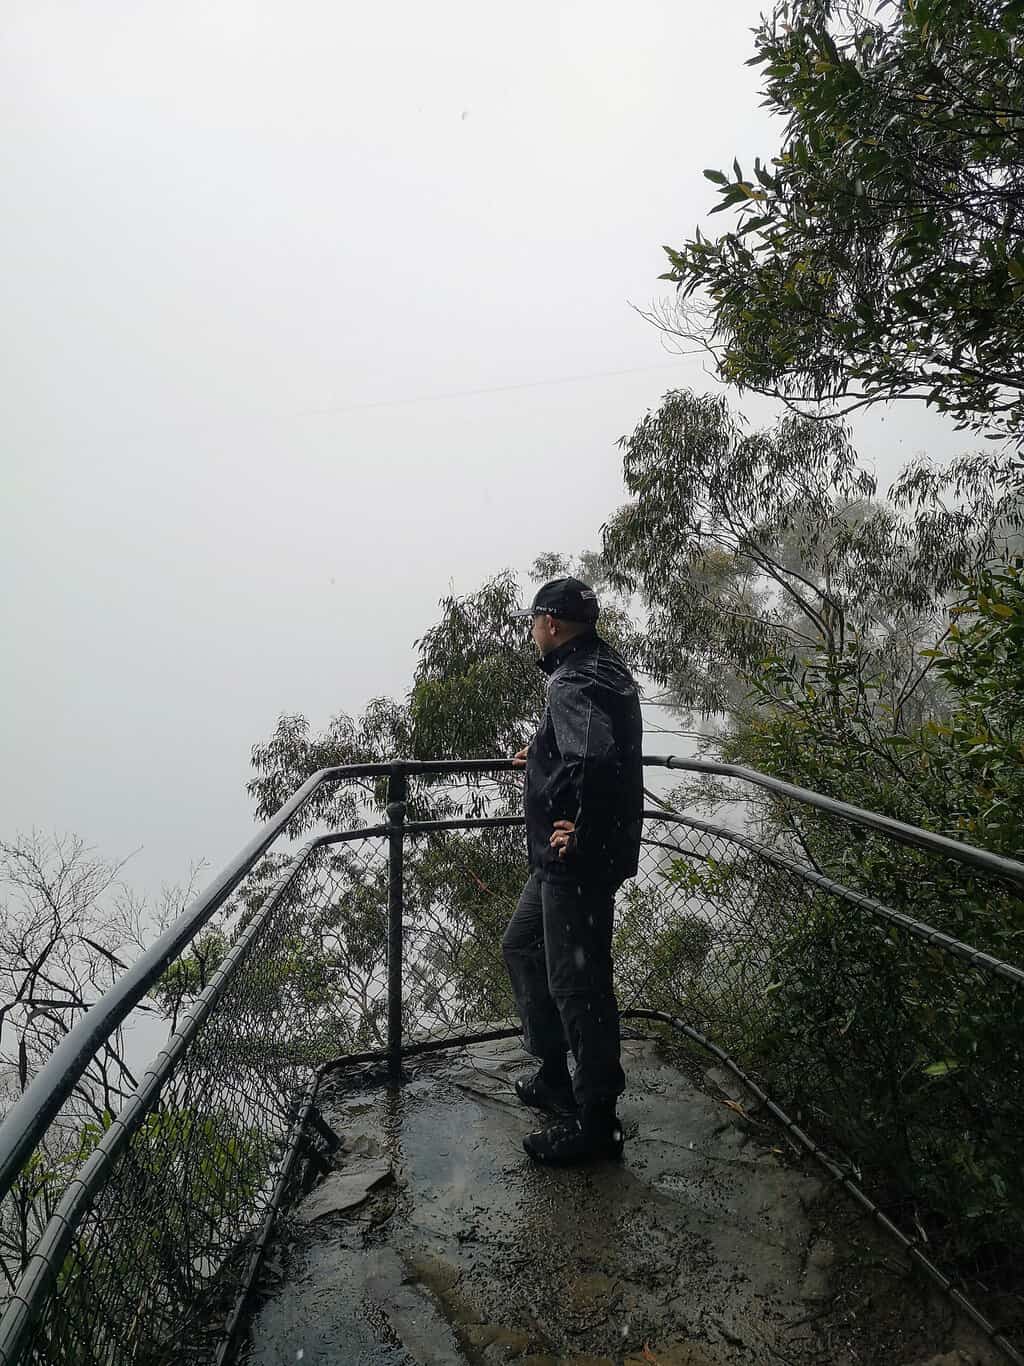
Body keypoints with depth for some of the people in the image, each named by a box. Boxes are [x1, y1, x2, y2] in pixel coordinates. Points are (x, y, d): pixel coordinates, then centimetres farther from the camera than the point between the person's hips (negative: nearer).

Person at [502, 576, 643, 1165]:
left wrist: (581, 830, -25)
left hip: (578, 860, -11)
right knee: (522, 946, 23)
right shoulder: (606, 666, 11)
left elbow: (595, 759, -39)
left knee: (577, 985, 1)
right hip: (561, 859, 11)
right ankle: (554, 1077, 36)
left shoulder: (575, 682, -21)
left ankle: (596, 1124, 18)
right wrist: (543, 758, 30)